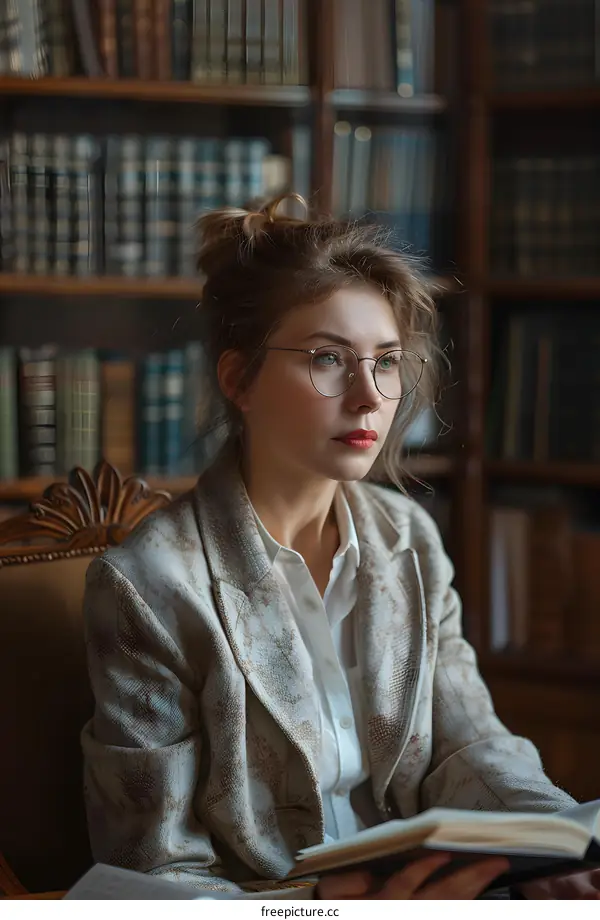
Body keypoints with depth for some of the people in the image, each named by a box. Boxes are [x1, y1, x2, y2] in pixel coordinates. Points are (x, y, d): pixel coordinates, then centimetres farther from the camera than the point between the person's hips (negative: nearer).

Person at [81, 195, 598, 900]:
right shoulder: (146, 586, -12)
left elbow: (469, 745, 5)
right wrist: (315, 909, -30)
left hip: (417, 890, 5)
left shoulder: (409, 538, 7)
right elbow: (157, 868, -12)